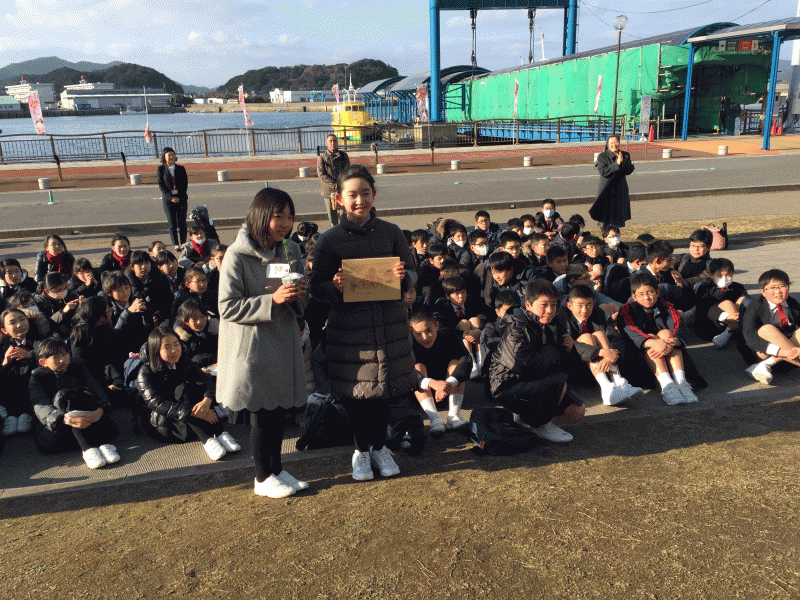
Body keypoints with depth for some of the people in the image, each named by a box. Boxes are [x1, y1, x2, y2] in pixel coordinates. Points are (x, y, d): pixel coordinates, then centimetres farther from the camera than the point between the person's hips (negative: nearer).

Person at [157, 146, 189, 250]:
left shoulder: (181, 169, 5)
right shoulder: (161, 169, 2)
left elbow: (185, 184, 4)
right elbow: (161, 185, -1)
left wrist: (180, 197, -8)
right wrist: (170, 197, -11)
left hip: (181, 199, 1)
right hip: (168, 200, -1)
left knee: (182, 223, 2)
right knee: (172, 223, 0)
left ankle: (183, 243, 10)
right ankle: (176, 245, 6)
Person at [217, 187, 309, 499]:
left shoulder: (291, 251, 4)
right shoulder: (237, 255, -15)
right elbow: (227, 308, -17)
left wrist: (299, 296, -10)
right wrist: (272, 300, -25)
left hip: (284, 343, 6)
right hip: (253, 347, -5)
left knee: (280, 409, 14)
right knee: (261, 413, 7)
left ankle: (277, 468, 32)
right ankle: (263, 477, 25)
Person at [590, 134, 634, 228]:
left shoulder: (625, 155, 8)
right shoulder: (602, 156, -4)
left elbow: (630, 170, -3)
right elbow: (603, 172, -16)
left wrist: (622, 161, -17)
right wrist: (616, 164, -23)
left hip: (620, 191, 4)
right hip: (606, 191, -4)